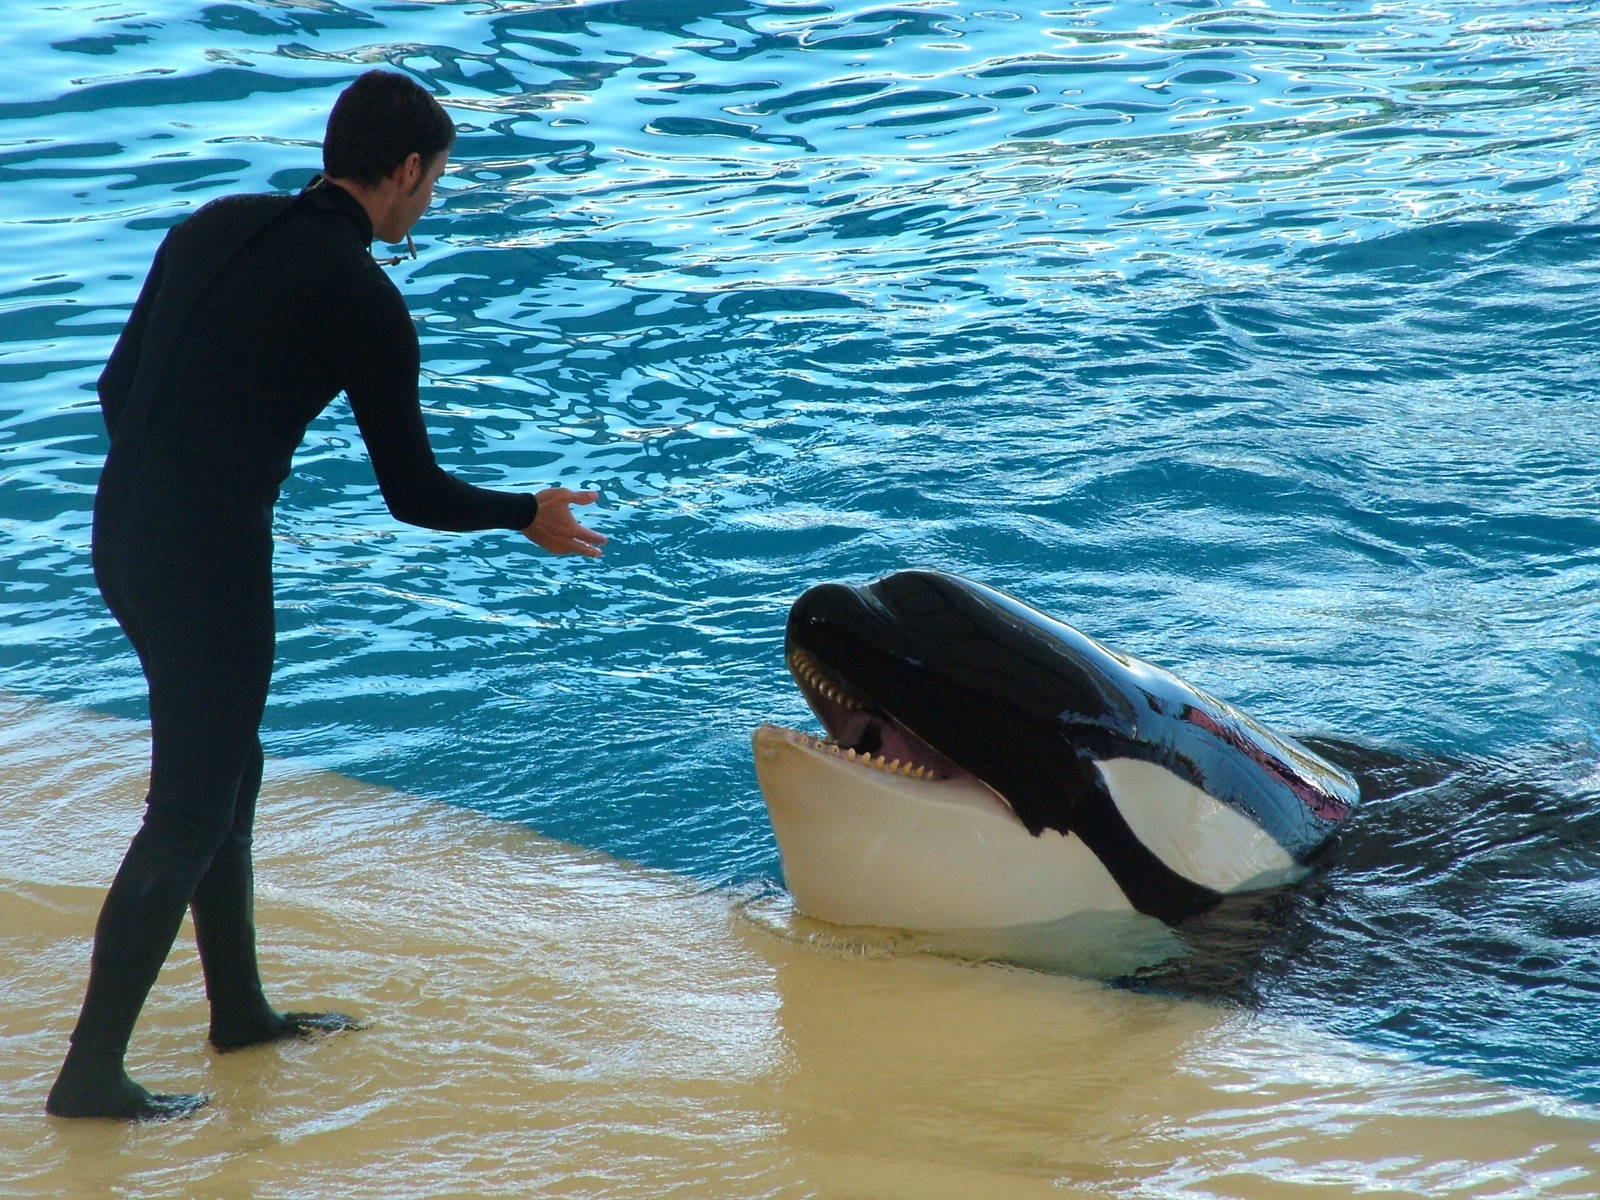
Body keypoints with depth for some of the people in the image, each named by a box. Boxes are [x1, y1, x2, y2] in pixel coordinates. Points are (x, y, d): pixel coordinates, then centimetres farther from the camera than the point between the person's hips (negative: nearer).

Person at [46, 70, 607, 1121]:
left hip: (121, 538, 8)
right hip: (210, 563, -8)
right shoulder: (362, 300, -11)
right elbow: (414, 492, -6)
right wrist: (530, 515, 11)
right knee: (190, 814, 2)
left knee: (225, 767, 22)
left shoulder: (214, 228, 10)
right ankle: (91, 1074, 6)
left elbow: (117, 385, 15)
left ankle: (240, 1008, 36)